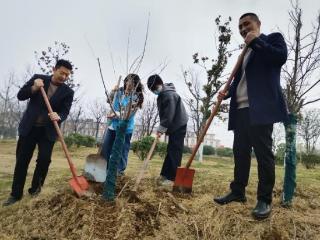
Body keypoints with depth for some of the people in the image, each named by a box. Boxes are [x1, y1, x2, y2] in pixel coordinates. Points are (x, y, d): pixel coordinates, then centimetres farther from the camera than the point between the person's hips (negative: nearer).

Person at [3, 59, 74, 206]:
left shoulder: (68, 92, -1)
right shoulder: (38, 78, 3)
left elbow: (65, 112, -7)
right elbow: (20, 96, 2)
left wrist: (58, 117, -30)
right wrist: (34, 88, -16)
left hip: (48, 130, -1)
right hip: (29, 127, 1)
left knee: (44, 159, -5)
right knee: (22, 160, 5)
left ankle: (35, 188, 21)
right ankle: (16, 194, 17)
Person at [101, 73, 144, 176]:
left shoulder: (136, 97, -11)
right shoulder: (119, 91, 4)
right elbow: (109, 100, 19)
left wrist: (115, 114, -27)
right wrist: (113, 91, 0)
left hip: (126, 128, -5)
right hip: (113, 125, 5)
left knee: (122, 150, 3)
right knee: (105, 148, 12)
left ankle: (120, 170, 22)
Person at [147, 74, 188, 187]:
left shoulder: (169, 94, -19)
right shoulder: (163, 94, 13)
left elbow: (169, 115, -23)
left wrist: (161, 128, -18)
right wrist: (161, 128, 8)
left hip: (178, 126, -10)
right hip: (174, 127, 10)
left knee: (174, 152, -8)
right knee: (170, 151, 13)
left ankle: (172, 178, -2)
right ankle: (165, 174, 22)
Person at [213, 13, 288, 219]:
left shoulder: (272, 38, 10)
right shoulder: (245, 53, 29)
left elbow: (281, 57, -11)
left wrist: (255, 42, -6)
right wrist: (227, 93, 6)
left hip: (260, 108, -7)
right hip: (241, 109, 8)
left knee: (263, 153, -6)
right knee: (240, 153, 8)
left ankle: (265, 200, 2)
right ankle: (238, 192, 17)